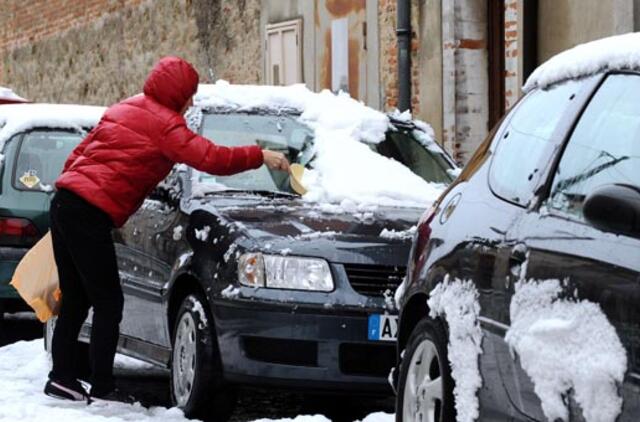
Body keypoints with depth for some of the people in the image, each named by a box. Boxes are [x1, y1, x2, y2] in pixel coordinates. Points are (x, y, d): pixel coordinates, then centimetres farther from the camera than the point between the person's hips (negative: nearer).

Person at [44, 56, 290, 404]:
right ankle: (102, 388, -2)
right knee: (108, 303, -3)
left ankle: (62, 378, 15)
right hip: (89, 214, -9)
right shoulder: (164, 123, -6)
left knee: (75, 301, 15)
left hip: (65, 203, 9)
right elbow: (209, 158, -14)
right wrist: (260, 157, -5)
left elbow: (80, 152, 24)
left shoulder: (126, 109, 22)